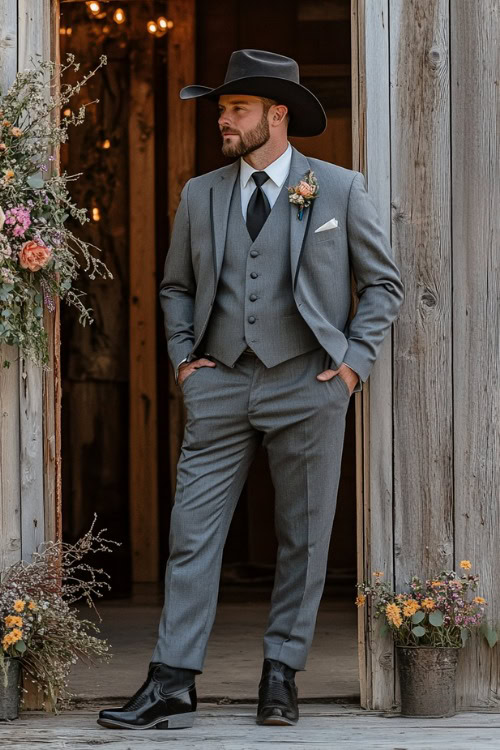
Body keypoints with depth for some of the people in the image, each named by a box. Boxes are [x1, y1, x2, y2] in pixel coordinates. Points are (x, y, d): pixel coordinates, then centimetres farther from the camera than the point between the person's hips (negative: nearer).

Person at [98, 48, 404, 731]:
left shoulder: (340, 189, 2)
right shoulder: (201, 195, 11)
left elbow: (384, 282, 7)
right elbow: (176, 286, 22)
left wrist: (354, 361, -2)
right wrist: (184, 356, 8)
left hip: (306, 386, -2)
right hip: (221, 386, 2)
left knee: (304, 542, 3)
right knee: (193, 534, -6)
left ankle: (281, 676, 14)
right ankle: (172, 686, -7)